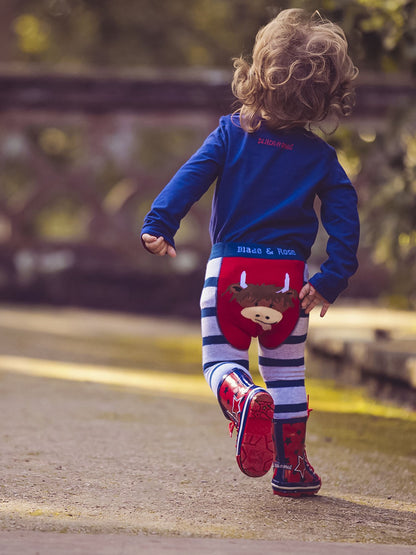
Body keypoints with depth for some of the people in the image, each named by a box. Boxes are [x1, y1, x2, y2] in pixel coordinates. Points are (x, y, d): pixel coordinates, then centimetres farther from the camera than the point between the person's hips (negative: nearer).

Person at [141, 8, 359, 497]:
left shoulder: (231, 133, 0)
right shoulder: (320, 157, 3)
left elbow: (190, 177, -10)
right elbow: (345, 215, -1)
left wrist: (159, 224, -15)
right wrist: (333, 278, -2)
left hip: (230, 268, -1)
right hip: (288, 275, 1)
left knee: (221, 360, 8)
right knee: (285, 370, 17)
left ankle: (241, 398, -28)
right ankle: (291, 467, 17)